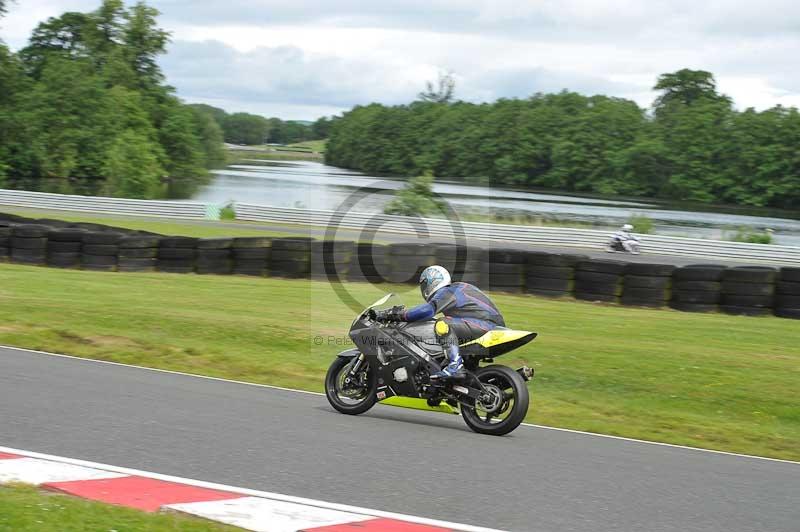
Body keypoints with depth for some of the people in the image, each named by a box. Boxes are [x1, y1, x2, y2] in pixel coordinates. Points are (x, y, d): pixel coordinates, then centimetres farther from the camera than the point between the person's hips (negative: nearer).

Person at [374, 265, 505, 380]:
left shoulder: (445, 293, -6)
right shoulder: (457, 288, 24)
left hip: (487, 323, -10)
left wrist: (397, 315, -19)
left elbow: (428, 310, -24)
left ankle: (455, 366, -37)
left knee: (443, 324, -24)